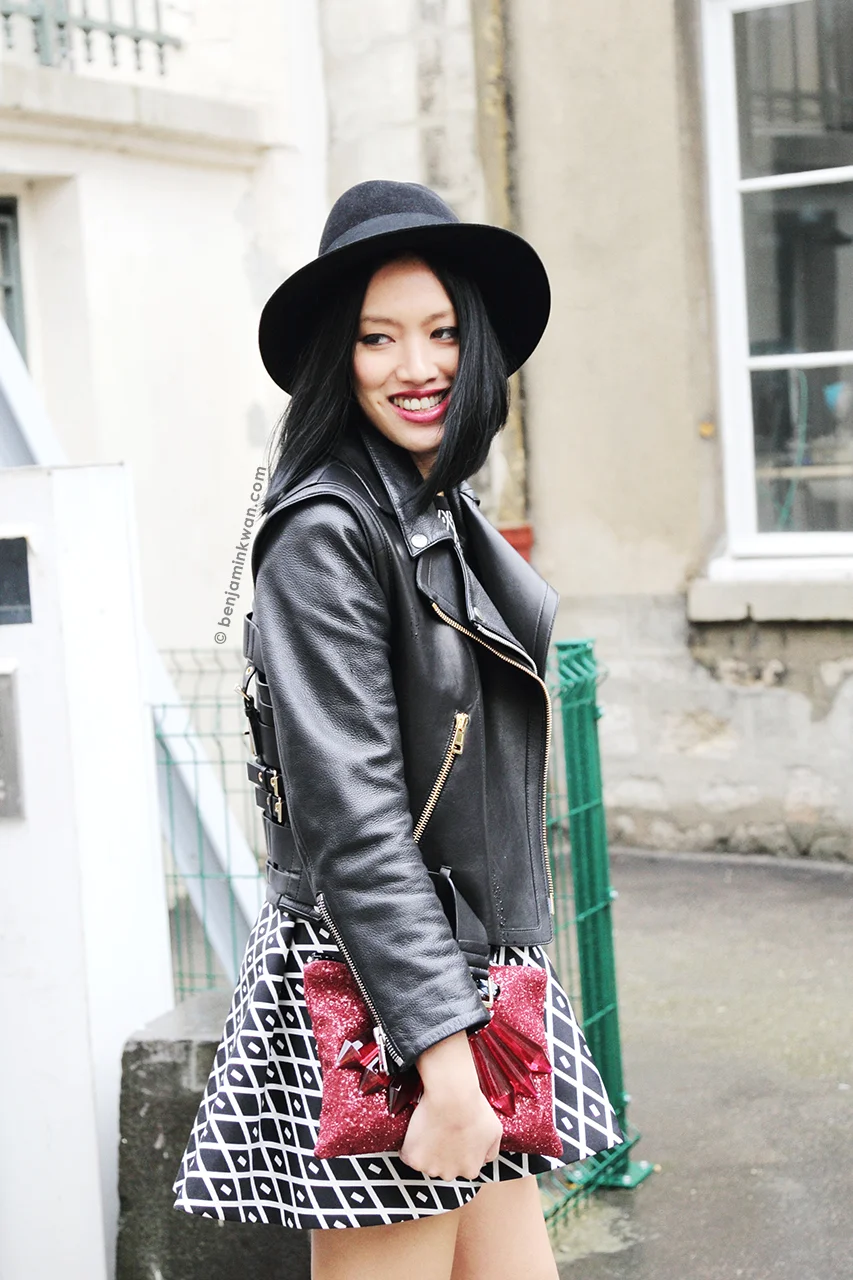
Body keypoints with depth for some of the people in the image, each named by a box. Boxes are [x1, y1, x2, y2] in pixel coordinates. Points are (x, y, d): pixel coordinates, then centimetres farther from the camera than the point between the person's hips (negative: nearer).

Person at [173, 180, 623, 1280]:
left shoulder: (445, 516, 13)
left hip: (473, 971, 9)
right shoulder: (325, 534, -15)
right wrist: (445, 1054, -23)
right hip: (372, 991, -9)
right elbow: (352, 820, -20)